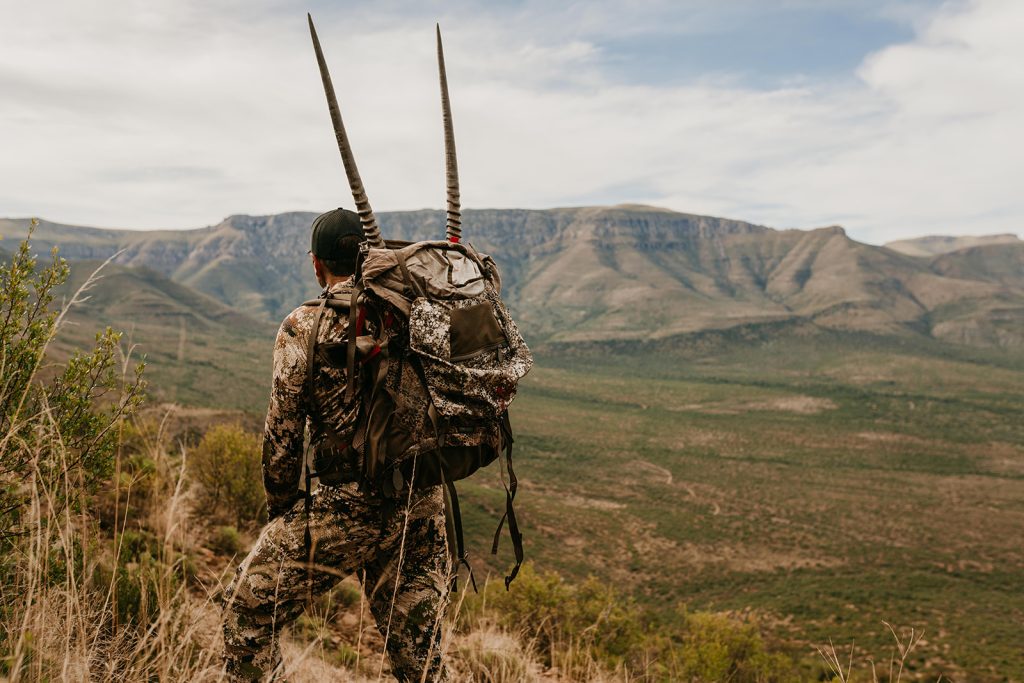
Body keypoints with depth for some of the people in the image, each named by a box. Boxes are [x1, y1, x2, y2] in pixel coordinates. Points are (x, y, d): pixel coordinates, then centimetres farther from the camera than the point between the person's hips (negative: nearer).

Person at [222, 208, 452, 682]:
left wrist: (281, 511, 8)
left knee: (249, 607, 13)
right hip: (424, 508, 5)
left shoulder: (305, 326, -6)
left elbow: (283, 432, -5)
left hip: (348, 505, -5)